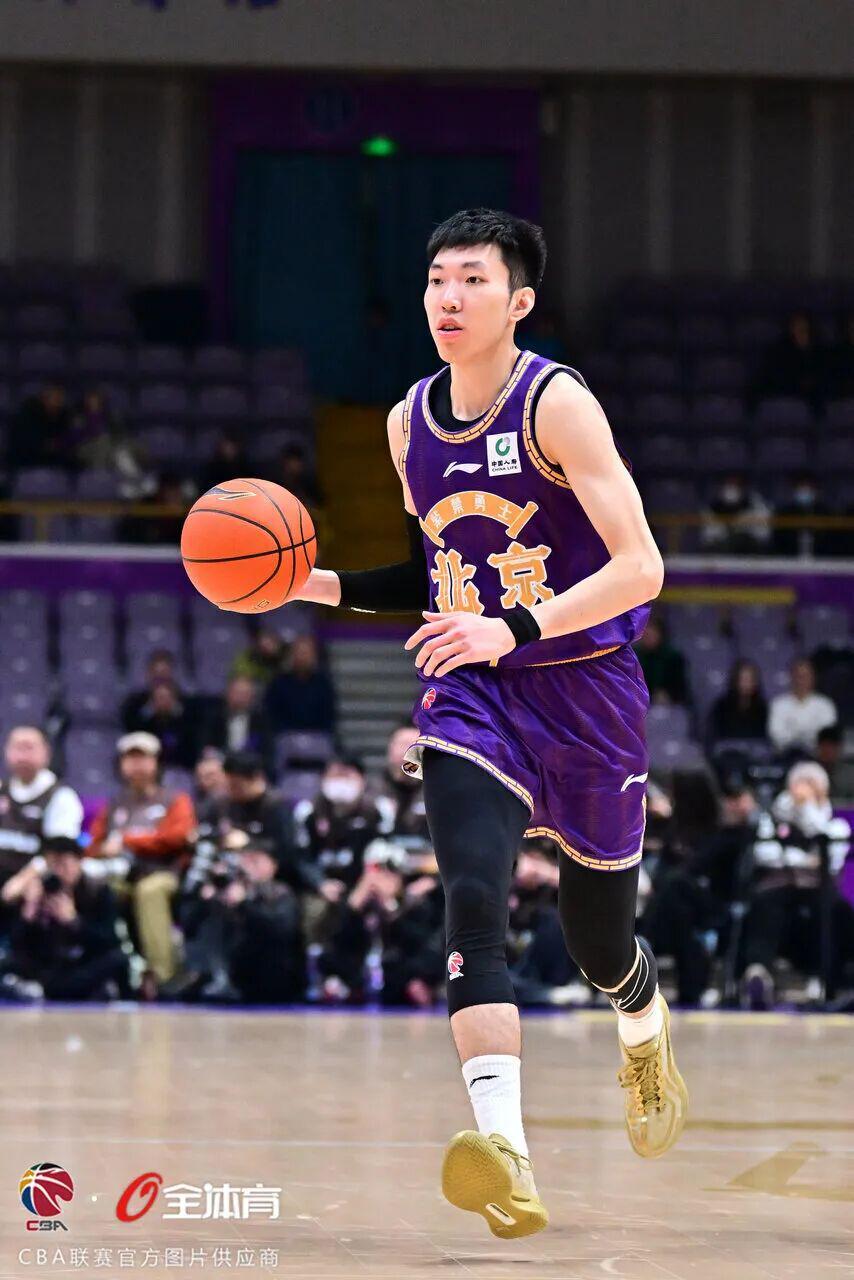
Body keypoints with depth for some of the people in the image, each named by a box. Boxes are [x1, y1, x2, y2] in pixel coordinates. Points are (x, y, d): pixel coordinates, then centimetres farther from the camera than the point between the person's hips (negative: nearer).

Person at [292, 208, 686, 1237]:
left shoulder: (557, 404, -14)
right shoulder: (409, 425, 5)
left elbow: (640, 570, -20)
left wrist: (514, 629, -32)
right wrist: (320, 585, 3)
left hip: (587, 689, -3)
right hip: (472, 693, 3)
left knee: (596, 940, 12)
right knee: (473, 901, -23)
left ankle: (646, 1037, 50)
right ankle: (503, 1153, -37)